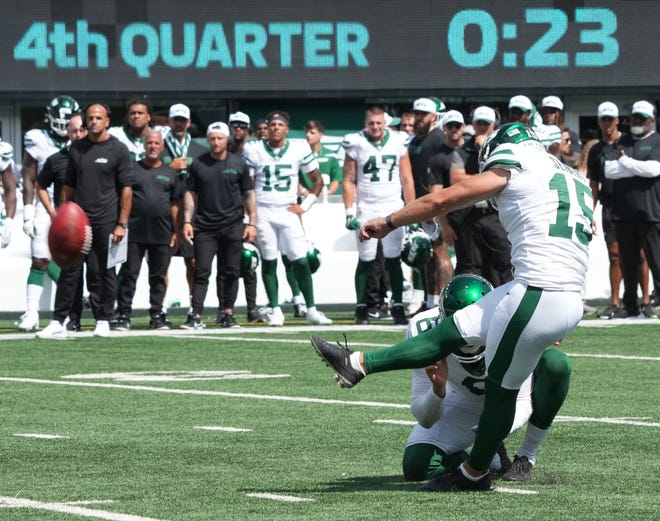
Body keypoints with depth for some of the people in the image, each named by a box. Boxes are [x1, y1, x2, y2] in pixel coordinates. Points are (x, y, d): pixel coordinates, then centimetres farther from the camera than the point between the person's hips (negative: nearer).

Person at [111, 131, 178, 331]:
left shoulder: (170, 173, 14)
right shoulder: (132, 170, 6)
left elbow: (174, 205, 15)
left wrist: (176, 232, 9)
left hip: (162, 234, 2)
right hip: (135, 232, -2)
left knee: (159, 276, 6)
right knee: (129, 274, -3)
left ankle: (156, 315, 12)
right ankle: (123, 314, 0)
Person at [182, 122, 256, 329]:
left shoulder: (238, 164, 4)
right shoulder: (199, 164, 5)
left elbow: (249, 195, 8)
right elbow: (190, 194, 9)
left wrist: (252, 223, 1)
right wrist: (187, 221, 0)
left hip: (232, 226, 0)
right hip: (205, 226, 0)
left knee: (231, 272, 3)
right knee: (201, 272, -5)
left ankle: (228, 314, 13)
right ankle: (196, 316, -7)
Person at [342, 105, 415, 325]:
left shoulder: (398, 142, 4)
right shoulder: (356, 144, -1)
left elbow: (407, 180, 8)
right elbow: (349, 181, 1)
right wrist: (349, 213, -6)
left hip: (393, 208, 1)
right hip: (366, 210, -1)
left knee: (394, 259, 0)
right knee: (366, 260, 0)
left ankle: (398, 307, 4)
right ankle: (361, 308, 5)